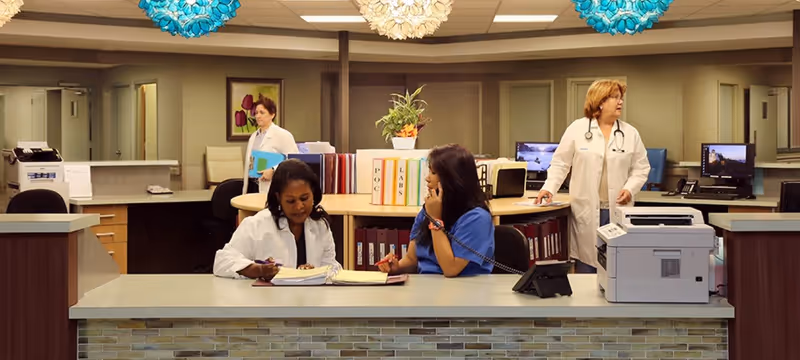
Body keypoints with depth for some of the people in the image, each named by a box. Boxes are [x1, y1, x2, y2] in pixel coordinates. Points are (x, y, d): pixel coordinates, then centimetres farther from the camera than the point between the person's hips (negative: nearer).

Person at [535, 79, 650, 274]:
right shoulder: (577, 129, 1)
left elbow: (641, 168, 8)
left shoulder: (630, 133, 7)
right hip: (586, 211, -1)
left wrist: (630, 189, -8)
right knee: (586, 266, 2)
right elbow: (560, 163, 3)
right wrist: (549, 187, -9)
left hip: (618, 211, 2)